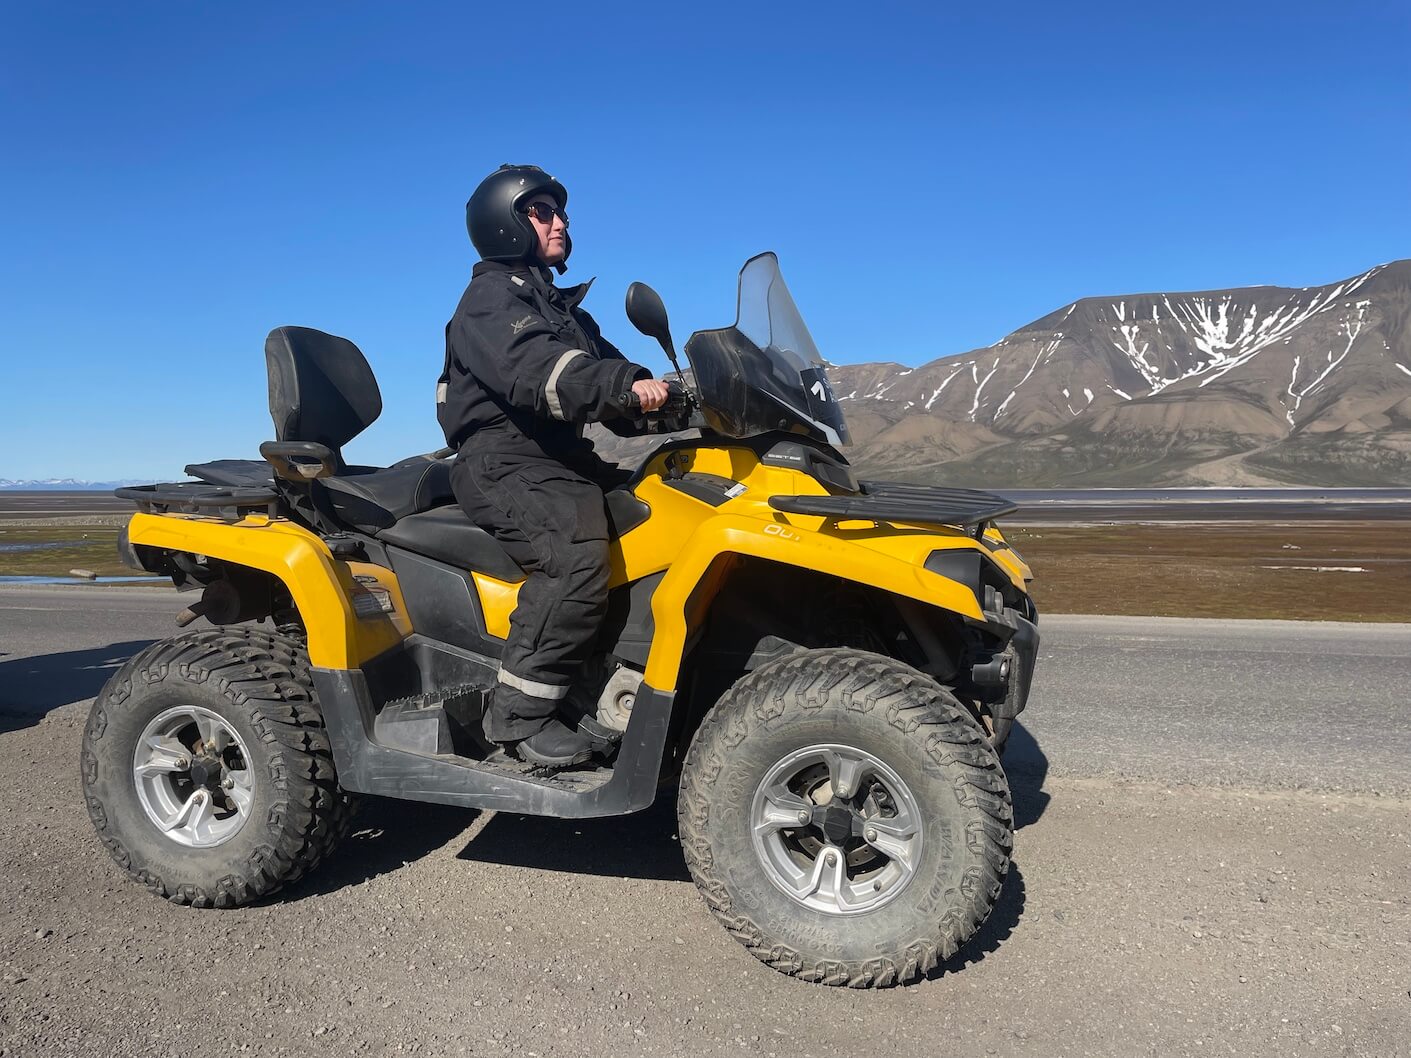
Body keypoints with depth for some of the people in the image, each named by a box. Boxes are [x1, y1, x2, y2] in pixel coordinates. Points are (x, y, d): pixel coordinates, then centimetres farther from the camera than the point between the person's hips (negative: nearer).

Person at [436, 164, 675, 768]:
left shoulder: (563, 308, 29)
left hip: (561, 460, 9)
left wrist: (662, 403, -1)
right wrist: (626, 385, -36)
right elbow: (532, 370, -22)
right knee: (577, 561, -31)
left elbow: (601, 365, 18)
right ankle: (518, 713, -22)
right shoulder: (491, 298, -1)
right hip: (504, 464, -9)